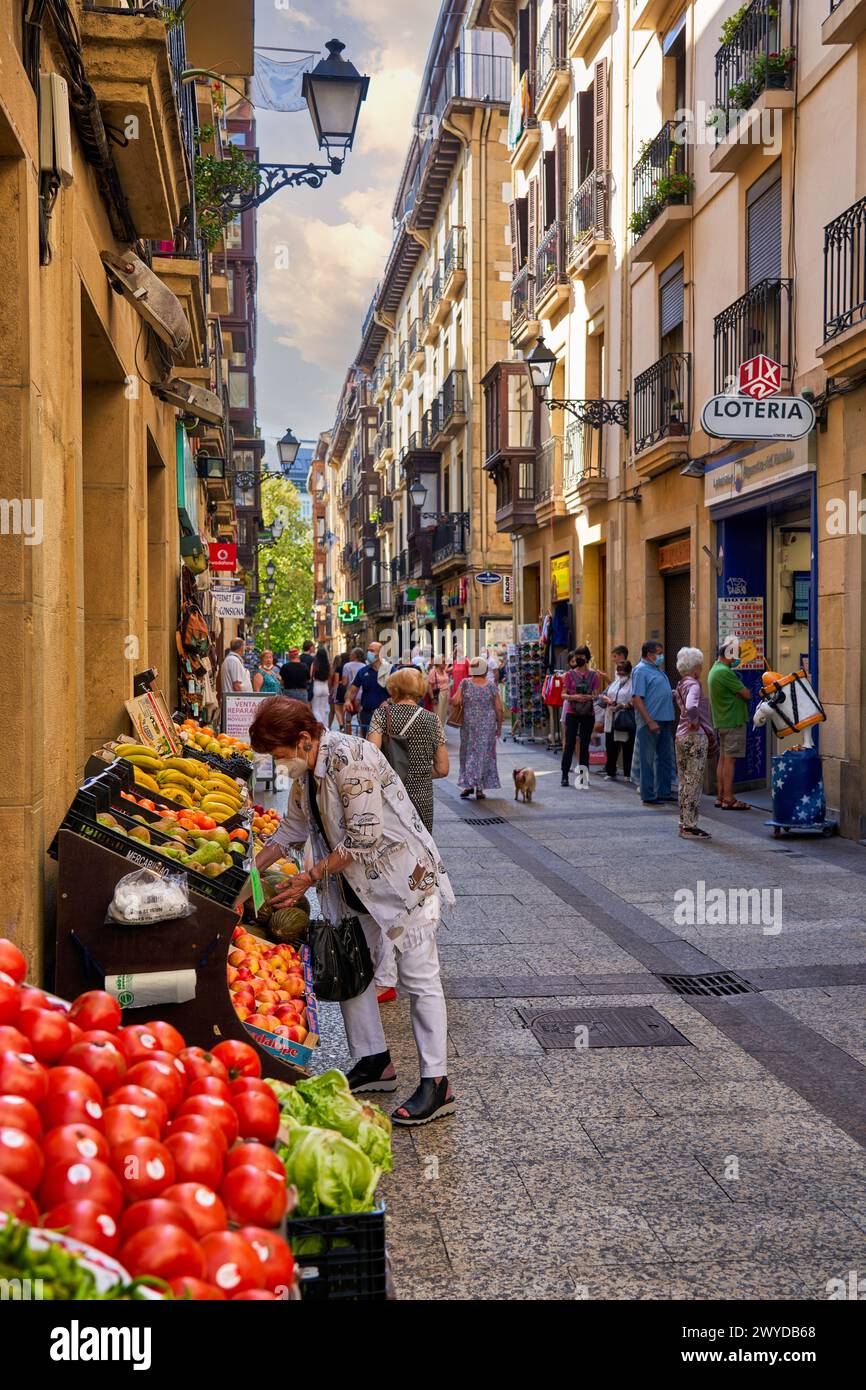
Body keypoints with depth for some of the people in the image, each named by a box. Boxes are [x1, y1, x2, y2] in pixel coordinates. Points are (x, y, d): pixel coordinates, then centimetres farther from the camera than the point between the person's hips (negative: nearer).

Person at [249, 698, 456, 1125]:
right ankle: (375, 1062, 26)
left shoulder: (349, 758, -24)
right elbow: (291, 829, 20)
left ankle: (436, 1085, -2)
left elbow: (364, 838, -25)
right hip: (357, 883, 10)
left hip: (402, 876, -10)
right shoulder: (306, 772, 6)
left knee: (419, 978, -6)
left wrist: (311, 875, -18)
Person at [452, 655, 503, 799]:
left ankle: (468, 784, 2)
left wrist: (456, 715, 8)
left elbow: (456, 702, -10)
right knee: (485, 754, 8)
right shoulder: (492, 687, -5)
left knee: (468, 753, 13)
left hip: (469, 725, 0)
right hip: (488, 726, 0)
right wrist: (499, 727, 8)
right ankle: (479, 788, 7)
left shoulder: (465, 684, -5)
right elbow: (499, 710, -3)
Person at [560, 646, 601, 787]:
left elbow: (596, 695, 2)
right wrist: (574, 697, -19)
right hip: (572, 713, -1)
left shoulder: (594, 675, 5)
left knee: (585, 745, 5)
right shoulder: (569, 675, 3)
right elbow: (563, 694, 0)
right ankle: (565, 776, 0)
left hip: (588, 714, 1)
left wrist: (588, 697, -20)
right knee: (569, 744, -4)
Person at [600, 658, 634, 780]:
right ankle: (610, 773, 17)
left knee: (628, 748, 2)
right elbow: (603, 695, 18)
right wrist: (606, 699, -3)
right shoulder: (614, 682, 17)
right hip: (611, 721, 6)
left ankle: (628, 774, 10)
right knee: (611, 748, 7)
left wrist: (624, 705, -24)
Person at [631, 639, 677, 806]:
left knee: (666, 758, 14)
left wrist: (673, 694, 10)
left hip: (665, 720, 9)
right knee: (648, 760, -2)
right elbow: (637, 699, -18)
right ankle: (648, 796, 3)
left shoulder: (658, 669, 17)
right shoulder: (641, 670, -11)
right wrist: (650, 722, -22)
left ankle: (664, 792, 23)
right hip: (651, 721, -9)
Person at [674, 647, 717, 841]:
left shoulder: (681, 685, 12)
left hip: (681, 736, 9)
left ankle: (684, 823, 18)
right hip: (695, 737, -9)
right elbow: (691, 707, -34)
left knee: (684, 781, 13)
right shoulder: (693, 685, -15)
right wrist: (694, 721, -18)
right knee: (694, 782, -4)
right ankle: (690, 826, -2)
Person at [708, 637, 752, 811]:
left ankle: (720, 796, 15)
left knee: (723, 759, 12)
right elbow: (747, 695, -16)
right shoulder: (725, 672, -18)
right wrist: (744, 689, 4)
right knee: (730, 760, -7)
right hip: (733, 721, -10)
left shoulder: (714, 670, 14)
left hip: (721, 721, 10)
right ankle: (728, 799, -6)